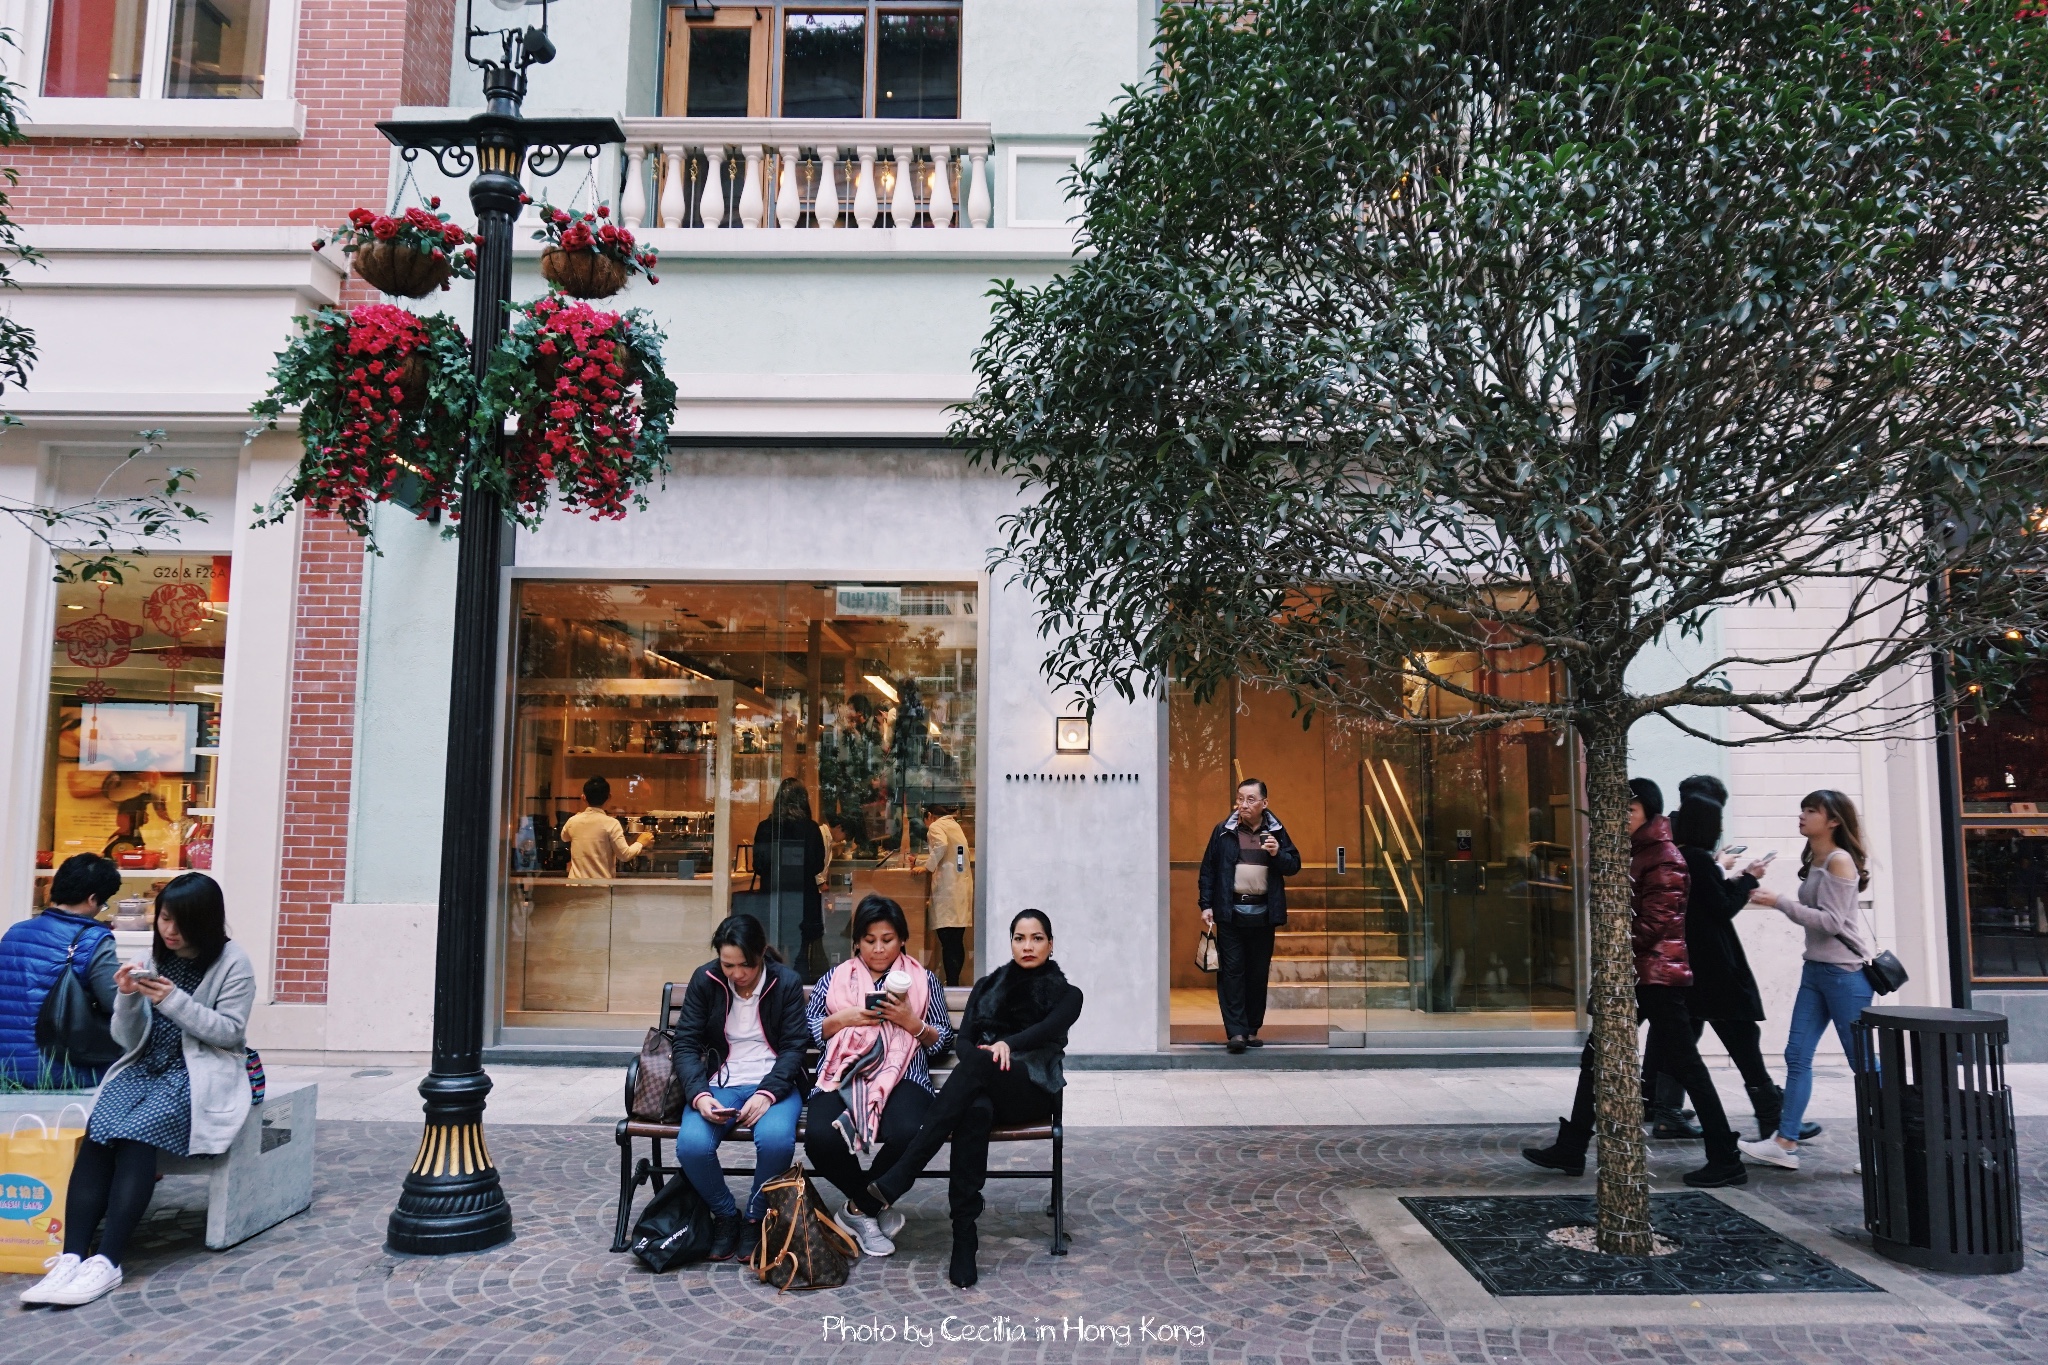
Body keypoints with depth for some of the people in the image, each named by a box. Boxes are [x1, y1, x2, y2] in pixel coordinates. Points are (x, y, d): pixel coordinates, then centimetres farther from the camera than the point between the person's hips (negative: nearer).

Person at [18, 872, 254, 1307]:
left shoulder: (232, 962, -4)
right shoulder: (151, 958, 8)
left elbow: (231, 1032, -9)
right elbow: (128, 1040, 9)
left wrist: (175, 1001, -17)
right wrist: (128, 998, -11)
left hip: (201, 1074, -4)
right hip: (145, 1068, 4)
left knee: (136, 1131, -30)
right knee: (98, 1130, -26)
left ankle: (107, 1261, -31)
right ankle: (71, 1256, -33)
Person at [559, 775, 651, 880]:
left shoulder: (573, 821, 2)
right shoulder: (611, 823, -11)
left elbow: (564, 838, 26)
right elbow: (624, 855, -11)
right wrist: (640, 843, 7)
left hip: (576, 881, 4)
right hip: (602, 883, -4)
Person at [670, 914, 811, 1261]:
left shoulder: (787, 982, -4)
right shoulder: (704, 980, -2)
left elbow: (794, 1047, -6)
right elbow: (686, 1044, -3)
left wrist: (767, 1093, -23)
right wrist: (699, 1095, -21)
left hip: (773, 1084, -1)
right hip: (720, 1083, 1)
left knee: (776, 1140, -34)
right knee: (691, 1145, -30)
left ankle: (754, 1219, -4)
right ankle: (725, 1215, 1)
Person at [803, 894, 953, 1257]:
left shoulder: (924, 980, 16)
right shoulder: (834, 979, 19)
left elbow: (944, 1041, 14)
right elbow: (806, 1031, 14)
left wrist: (911, 1022, -5)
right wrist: (843, 1018, -2)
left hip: (902, 1076, -1)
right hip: (843, 1076, 1)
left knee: (908, 1135, -36)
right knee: (820, 1138, -32)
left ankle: (860, 1209, -2)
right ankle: (876, 1209, -1)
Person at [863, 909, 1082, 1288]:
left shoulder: (1066, 994, 16)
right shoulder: (987, 986, 24)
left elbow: (1049, 1029, -7)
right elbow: (963, 1038, 10)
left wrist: (1008, 1043, -29)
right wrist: (982, 1052, -15)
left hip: (1032, 1091, -2)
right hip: (982, 1085, 2)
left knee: (978, 1064, -37)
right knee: (975, 1112, -39)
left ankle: (899, 1177, -43)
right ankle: (964, 1238, -43)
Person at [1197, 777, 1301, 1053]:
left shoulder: (1276, 831, 7)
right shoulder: (1223, 832, 3)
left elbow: (1294, 865, 9)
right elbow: (1207, 870, 4)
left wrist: (1278, 854, -11)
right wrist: (1206, 905, -3)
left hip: (1262, 913, 2)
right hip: (1230, 913, -2)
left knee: (1258, 973, 7)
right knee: (1231, 971, -6)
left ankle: (1252, 1030, 16)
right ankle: (1236, 1031, -7)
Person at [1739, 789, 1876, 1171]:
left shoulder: (1840, 860, -13)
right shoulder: (1813, 861, 12)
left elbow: (1831, 920, -18)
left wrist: (1779, 902, -19)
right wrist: (1772, 897, 4)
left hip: (1846, 973, -9)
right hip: (1815, 969, 9)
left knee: (1863, 1062, 1)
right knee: (1797, 1055, 4)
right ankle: (1785, 1143, 5)